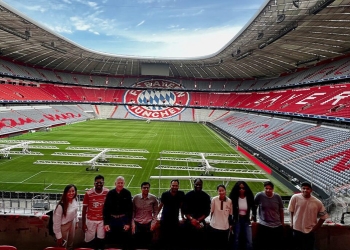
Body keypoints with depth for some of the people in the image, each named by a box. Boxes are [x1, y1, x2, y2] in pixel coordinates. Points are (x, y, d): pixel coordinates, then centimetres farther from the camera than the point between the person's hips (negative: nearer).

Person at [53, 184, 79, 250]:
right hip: (63, 227, -6)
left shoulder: (75, 201, -14)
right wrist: (58, 236, -17)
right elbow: (57, 221, -24)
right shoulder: (61, 205, -33)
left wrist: (76, 222, 14)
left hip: (72, 224, 6)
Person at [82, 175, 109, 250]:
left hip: (102, 220, 0)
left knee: (101, 240, 3)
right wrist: (83, 223, -2)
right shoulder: (88, 193, -14)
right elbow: (84, 209, -4)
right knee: (90, 240, 10)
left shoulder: (107, 192, -11)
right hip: (90, 220, 0)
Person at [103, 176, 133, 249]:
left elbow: (130, 209, -6)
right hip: (112, 219, 1)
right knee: (111, 240, 12)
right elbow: (106, 209, -3)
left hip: (124, 220, -1)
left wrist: (128, 223, -9)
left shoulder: (127, 193, -7)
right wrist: (106, 223, -7)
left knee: (125, 241, 8)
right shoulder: (110, 193, -4)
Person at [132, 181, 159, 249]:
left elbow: (155, 212, 4)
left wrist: (153, 222, -3)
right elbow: (132, 211, 3)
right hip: (137, 224, 0)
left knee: (147, 244, 7)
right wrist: (132, 223, 0)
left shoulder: (153, 198, -4)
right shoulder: (135, 198, -4)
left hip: (148, 224, 0)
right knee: (137, 244, 6)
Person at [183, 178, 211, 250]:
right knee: (189, 243, 3)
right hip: (189, 222, 0)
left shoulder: (206, 196, 2)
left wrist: (198, 220, -11)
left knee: (200, 243, 0)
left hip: (201, 223, 0)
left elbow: (207, 211, 0)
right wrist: (191, 219, -15)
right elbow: (184, 210, -1)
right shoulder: (188, 195, 1)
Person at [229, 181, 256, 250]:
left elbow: (253, 208, 8)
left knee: (249, 241, -5)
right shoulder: (233, 198, -9)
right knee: (236, 240, 8)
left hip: (247, 220, 1)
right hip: (237, 220, -1)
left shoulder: (249, 197, -4)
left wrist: (254, 219, 4)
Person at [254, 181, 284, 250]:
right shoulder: (259, 195, -11)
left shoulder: (277, 197, -4)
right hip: (263, 226, -2)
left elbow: (281, 211, 7)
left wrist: (282, 223, 11)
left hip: (277, 226, 2)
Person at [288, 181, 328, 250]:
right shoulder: (295, 197, -14)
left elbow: (323, 216, 2)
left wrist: (315, 228, 1)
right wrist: (292, 223, 1)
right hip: (297, 230, 0)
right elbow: (291, 211, 0)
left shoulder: (317, 202, -11)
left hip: (310, 232, 1)